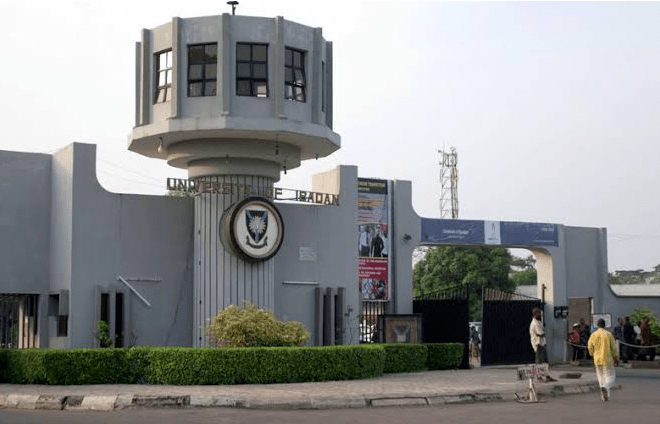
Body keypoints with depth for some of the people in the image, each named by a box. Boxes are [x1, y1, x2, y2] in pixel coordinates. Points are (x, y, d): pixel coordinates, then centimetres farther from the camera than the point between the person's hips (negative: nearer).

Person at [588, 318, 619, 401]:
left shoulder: (593, 335, -1)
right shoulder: (608, 334, -7)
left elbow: (590, 348, 3)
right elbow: (613, 348, -5)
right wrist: (616, 358, 5)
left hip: (597, 360, 3)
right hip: (607, 360, -3)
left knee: (601, 377, 14)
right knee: (610, 377, 3)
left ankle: (604, 396, 11)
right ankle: (605, 387, -27)